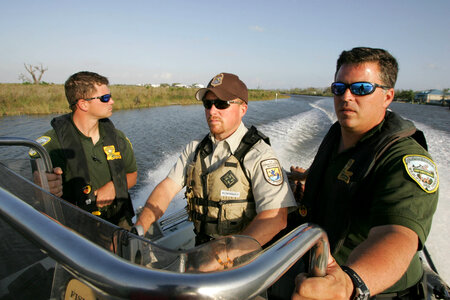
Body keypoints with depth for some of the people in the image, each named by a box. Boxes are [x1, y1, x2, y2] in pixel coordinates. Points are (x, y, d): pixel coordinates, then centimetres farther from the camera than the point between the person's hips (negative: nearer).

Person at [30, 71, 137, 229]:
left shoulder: (117, 137, 3)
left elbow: (132, 174, 14)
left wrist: (113, 187, -8)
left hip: (119, 222, 0)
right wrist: (48, 190, -37)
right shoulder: (52, 143, -10)